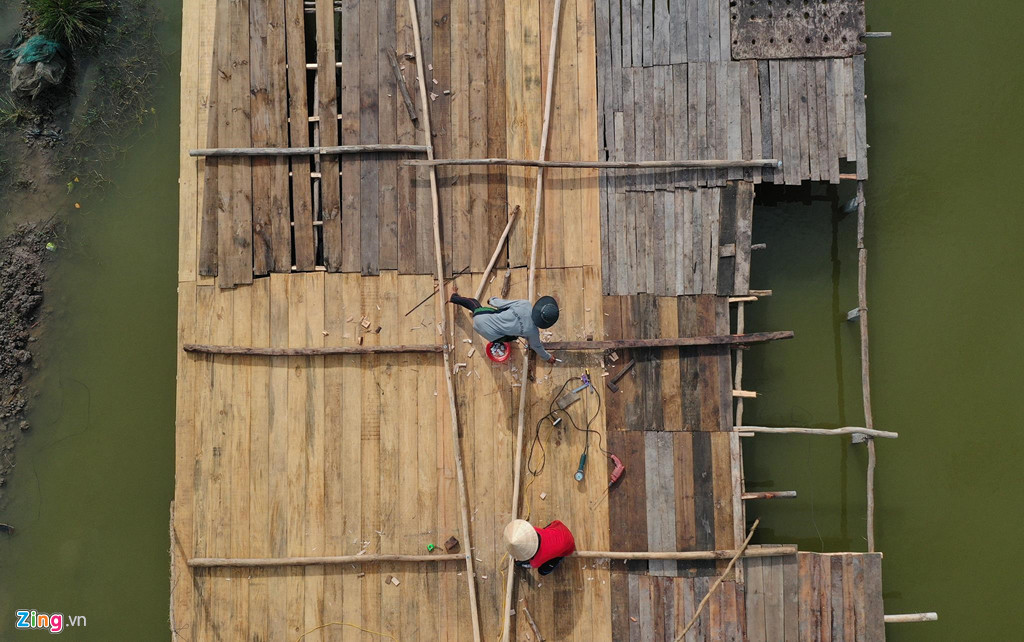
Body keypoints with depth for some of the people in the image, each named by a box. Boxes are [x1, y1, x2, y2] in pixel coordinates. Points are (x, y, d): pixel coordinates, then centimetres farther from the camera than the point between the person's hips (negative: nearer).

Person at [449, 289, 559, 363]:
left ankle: (454, 297, 59)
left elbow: (501, 303, -7)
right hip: (491, 334, -1)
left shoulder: (524, 304, -18)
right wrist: (547, 357, 24)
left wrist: (492, 300, 17)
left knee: (475, 304, 35)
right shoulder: (533, 331, -16)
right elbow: (536, 346, 4)